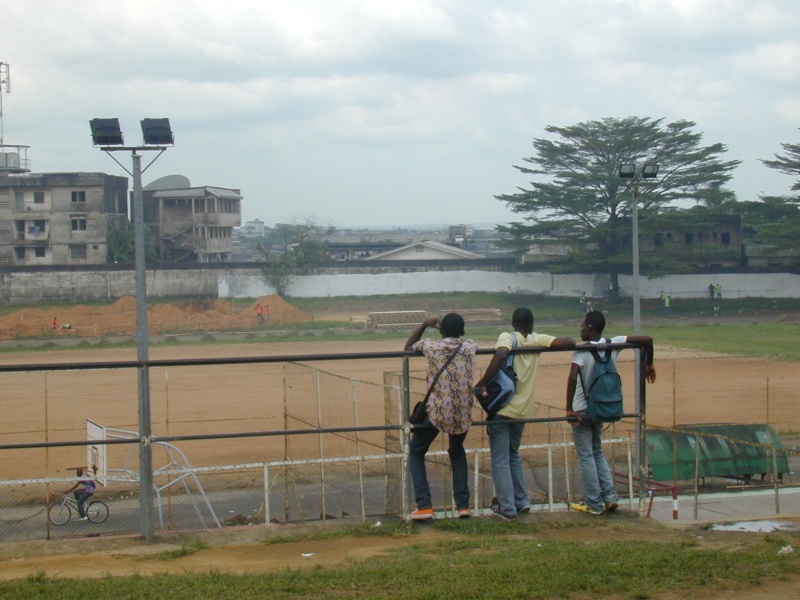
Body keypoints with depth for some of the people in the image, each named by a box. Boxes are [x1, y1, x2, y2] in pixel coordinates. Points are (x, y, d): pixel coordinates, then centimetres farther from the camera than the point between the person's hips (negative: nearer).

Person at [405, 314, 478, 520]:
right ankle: (463, 504, 18)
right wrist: (455, 329, 30)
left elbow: (408, 346, 17)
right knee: (457, 452, 29)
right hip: (463, 414, 3)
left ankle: (424, 506, 1)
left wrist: (424, 325, 21)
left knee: (416, 452, 16)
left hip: (436, 412, -3)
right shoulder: (470, 347, 1)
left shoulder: (431, 346, -4)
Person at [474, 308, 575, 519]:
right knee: (513, 455, 23)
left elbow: (501, 355, -30)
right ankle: (521, 500, 20)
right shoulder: (536, 340, 2)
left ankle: (507, 507, 0)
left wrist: (482, 382, -26)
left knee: (500, 460, 3)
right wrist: (547, 344, 15)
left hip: (501, 408, -5)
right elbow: (570, 343, -5)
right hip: (523, 410, 5)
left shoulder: (507, 337, -8)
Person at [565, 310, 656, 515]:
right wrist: (649, 364, 14)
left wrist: (569, 409, -26)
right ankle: (610, 496, 11)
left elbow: (572, 378, -32)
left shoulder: (582, 351, -18)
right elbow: (647, 339, -2)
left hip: (582, 411, -6)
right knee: (597, 452, 21)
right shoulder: (612, 344, -2)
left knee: (585, 456, 4)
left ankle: (594, 504, 7)